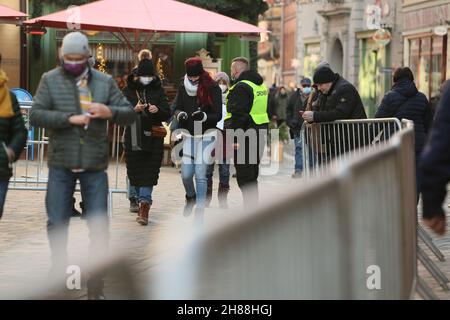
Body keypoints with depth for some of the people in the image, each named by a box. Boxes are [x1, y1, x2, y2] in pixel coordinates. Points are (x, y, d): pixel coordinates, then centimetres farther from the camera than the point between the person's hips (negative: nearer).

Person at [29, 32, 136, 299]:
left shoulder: (105, 82, 6)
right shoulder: (50, 80, 2)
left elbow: (130, 115, 5)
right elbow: (36, 115, -8)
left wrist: (110, 112, -17)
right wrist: (69, 118, -19)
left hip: (95, 166, 1)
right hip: (61, 166, -1)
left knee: (99, 226, 2)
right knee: (57, 223, 4)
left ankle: (96, 287, 11)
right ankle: (59, 270, 25)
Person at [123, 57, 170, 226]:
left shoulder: (158, 90, 6)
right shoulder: (129, 90, 5)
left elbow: (167, 114, 3)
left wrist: (158, 110, -18)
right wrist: (134, 110, -17)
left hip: (154, 137, -1)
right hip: (134, 137, 1)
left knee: (150, 172, -11)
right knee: (135, 171, 5)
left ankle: (144, 203, -16)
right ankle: (144, 204, 18)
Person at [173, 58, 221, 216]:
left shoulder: (213, 88, -8)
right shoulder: (183, 87, 3)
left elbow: (218, 115, -8)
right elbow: (177, 107, 8)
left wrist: (204, 116, -27)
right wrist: (180, 115, -16)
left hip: (206, 136, -3)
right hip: (188, 135, 3)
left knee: (200, 175, -7)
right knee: (186, 174, 1)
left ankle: (200, 209, 3)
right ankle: (191, 197, 33)